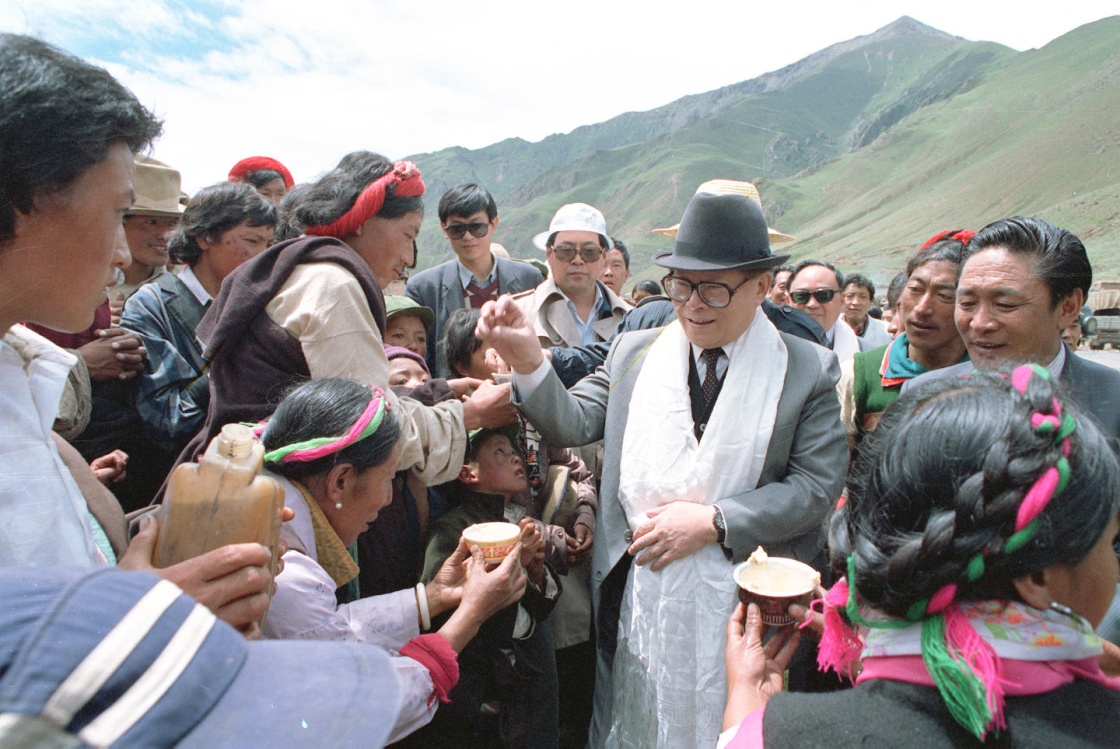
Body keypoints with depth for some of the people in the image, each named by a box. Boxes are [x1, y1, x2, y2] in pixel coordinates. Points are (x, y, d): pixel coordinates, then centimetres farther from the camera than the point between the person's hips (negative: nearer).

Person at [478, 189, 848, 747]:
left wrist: (713, 521, -18)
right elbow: (574, 424, -5)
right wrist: (528, 361, -23)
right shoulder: (633, 353, 2)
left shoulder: (810, 370, -5)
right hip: (640, 591, 2)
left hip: (746, 601, -1)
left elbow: (818, 484, -9)